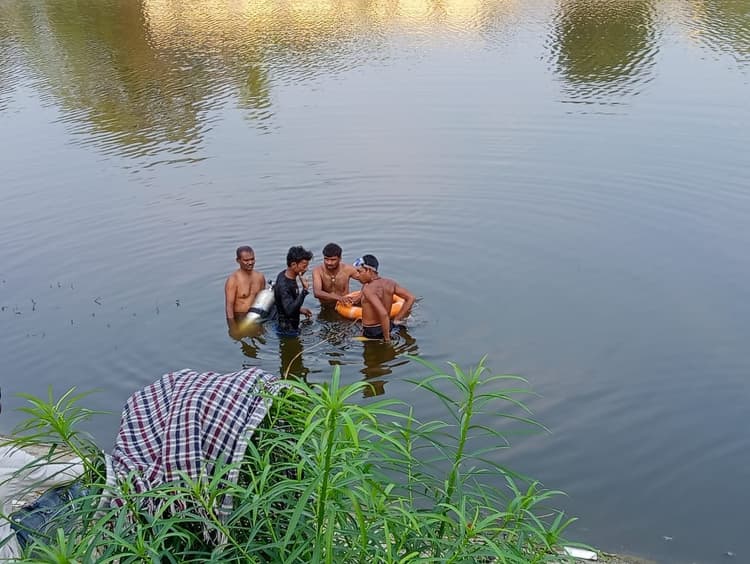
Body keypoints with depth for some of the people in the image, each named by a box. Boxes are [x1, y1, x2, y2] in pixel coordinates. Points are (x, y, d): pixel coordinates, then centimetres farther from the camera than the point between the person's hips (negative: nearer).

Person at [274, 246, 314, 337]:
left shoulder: (284, 274, 0)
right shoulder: (283, 285, -31)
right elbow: (290, 311, -41)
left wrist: (299, 309, 14)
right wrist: (305, 290, -45)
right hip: (287, 330, -10)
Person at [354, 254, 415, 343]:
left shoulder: (368, 289, -22)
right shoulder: (389, 283, -1)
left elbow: (383, 314, -32)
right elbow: (411, 297, 3)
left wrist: (387, 338, -21)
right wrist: (396, 320, 5)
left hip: (371, 333, -8)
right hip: (388, 328, 8)